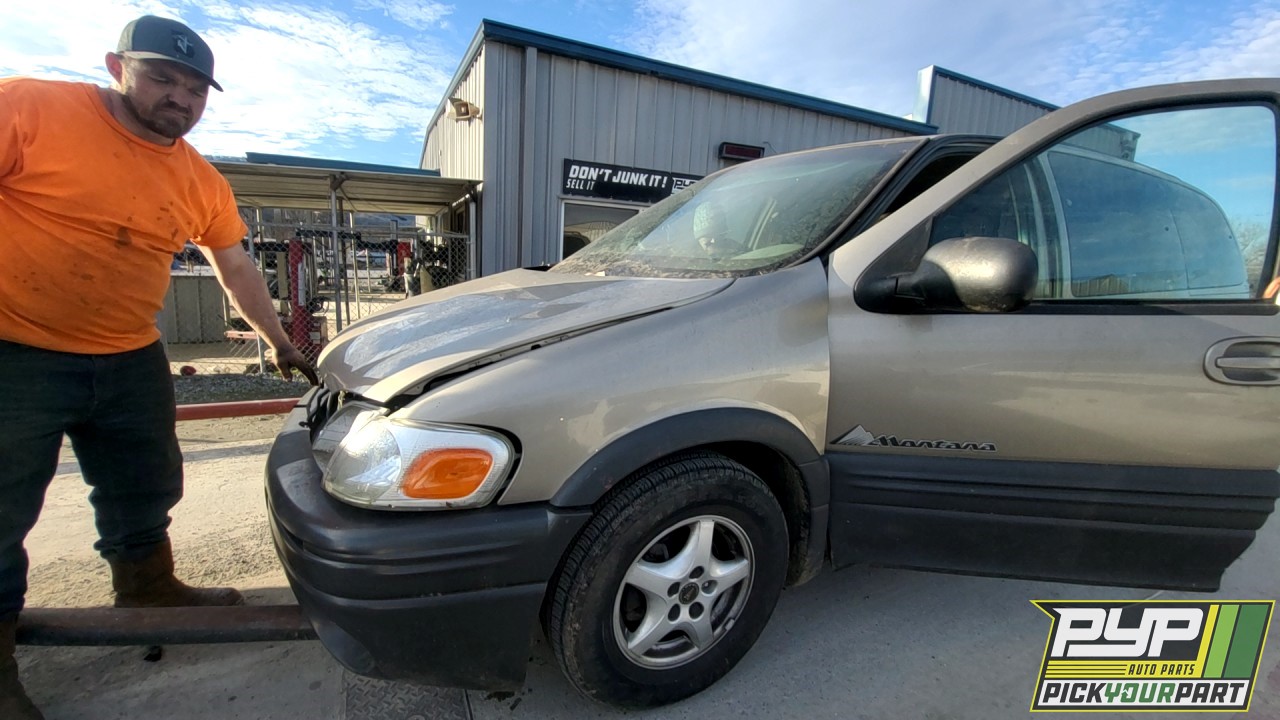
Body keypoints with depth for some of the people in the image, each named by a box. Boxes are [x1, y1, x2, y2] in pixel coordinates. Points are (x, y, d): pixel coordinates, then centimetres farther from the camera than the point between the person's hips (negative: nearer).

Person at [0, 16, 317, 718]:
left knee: (144, 492, 18)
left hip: (130, 362, 5)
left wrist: (280, 343, 17)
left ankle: (149, 588, 41)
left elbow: (237, 270, 13)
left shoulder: (202, 182, 4)